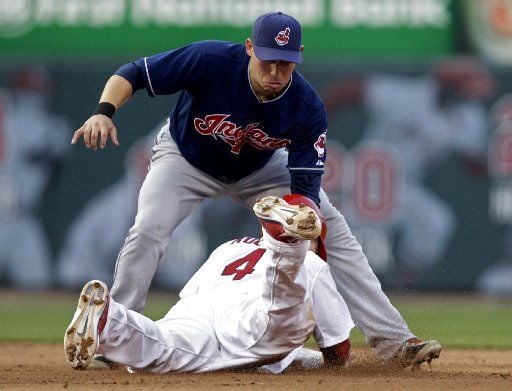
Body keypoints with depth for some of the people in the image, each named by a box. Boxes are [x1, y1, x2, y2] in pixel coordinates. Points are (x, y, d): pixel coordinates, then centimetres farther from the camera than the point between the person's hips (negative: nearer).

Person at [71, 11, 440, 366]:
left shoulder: (308, 109, -30)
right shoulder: (210, 60, -36)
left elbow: (305, 187, -25)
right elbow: (133, 74, -28)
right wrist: (104, 112, -47)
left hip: (260, 170, 2)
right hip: (186, 159, -2)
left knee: (334, 232, -7)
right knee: (148, 230, -26)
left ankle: (392, 339, -2)